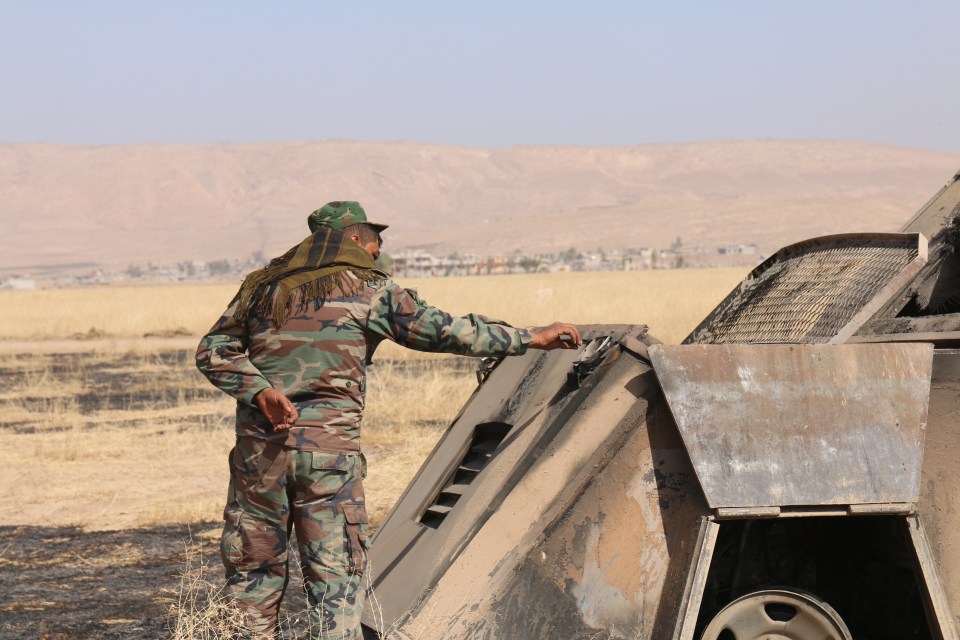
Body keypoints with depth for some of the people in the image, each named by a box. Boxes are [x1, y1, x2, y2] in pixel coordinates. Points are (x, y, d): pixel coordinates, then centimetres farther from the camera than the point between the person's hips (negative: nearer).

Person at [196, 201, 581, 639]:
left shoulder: (263, 286, 14)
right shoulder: (370, 289, 4)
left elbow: (213, 352, 6)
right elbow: (444, 331, 1)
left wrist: (259, 390, -6)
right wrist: (531, 338, 7)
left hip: (259, 449, 3)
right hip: (330, 451, -3)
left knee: (252, 570, 14)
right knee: (336, 578, 2)